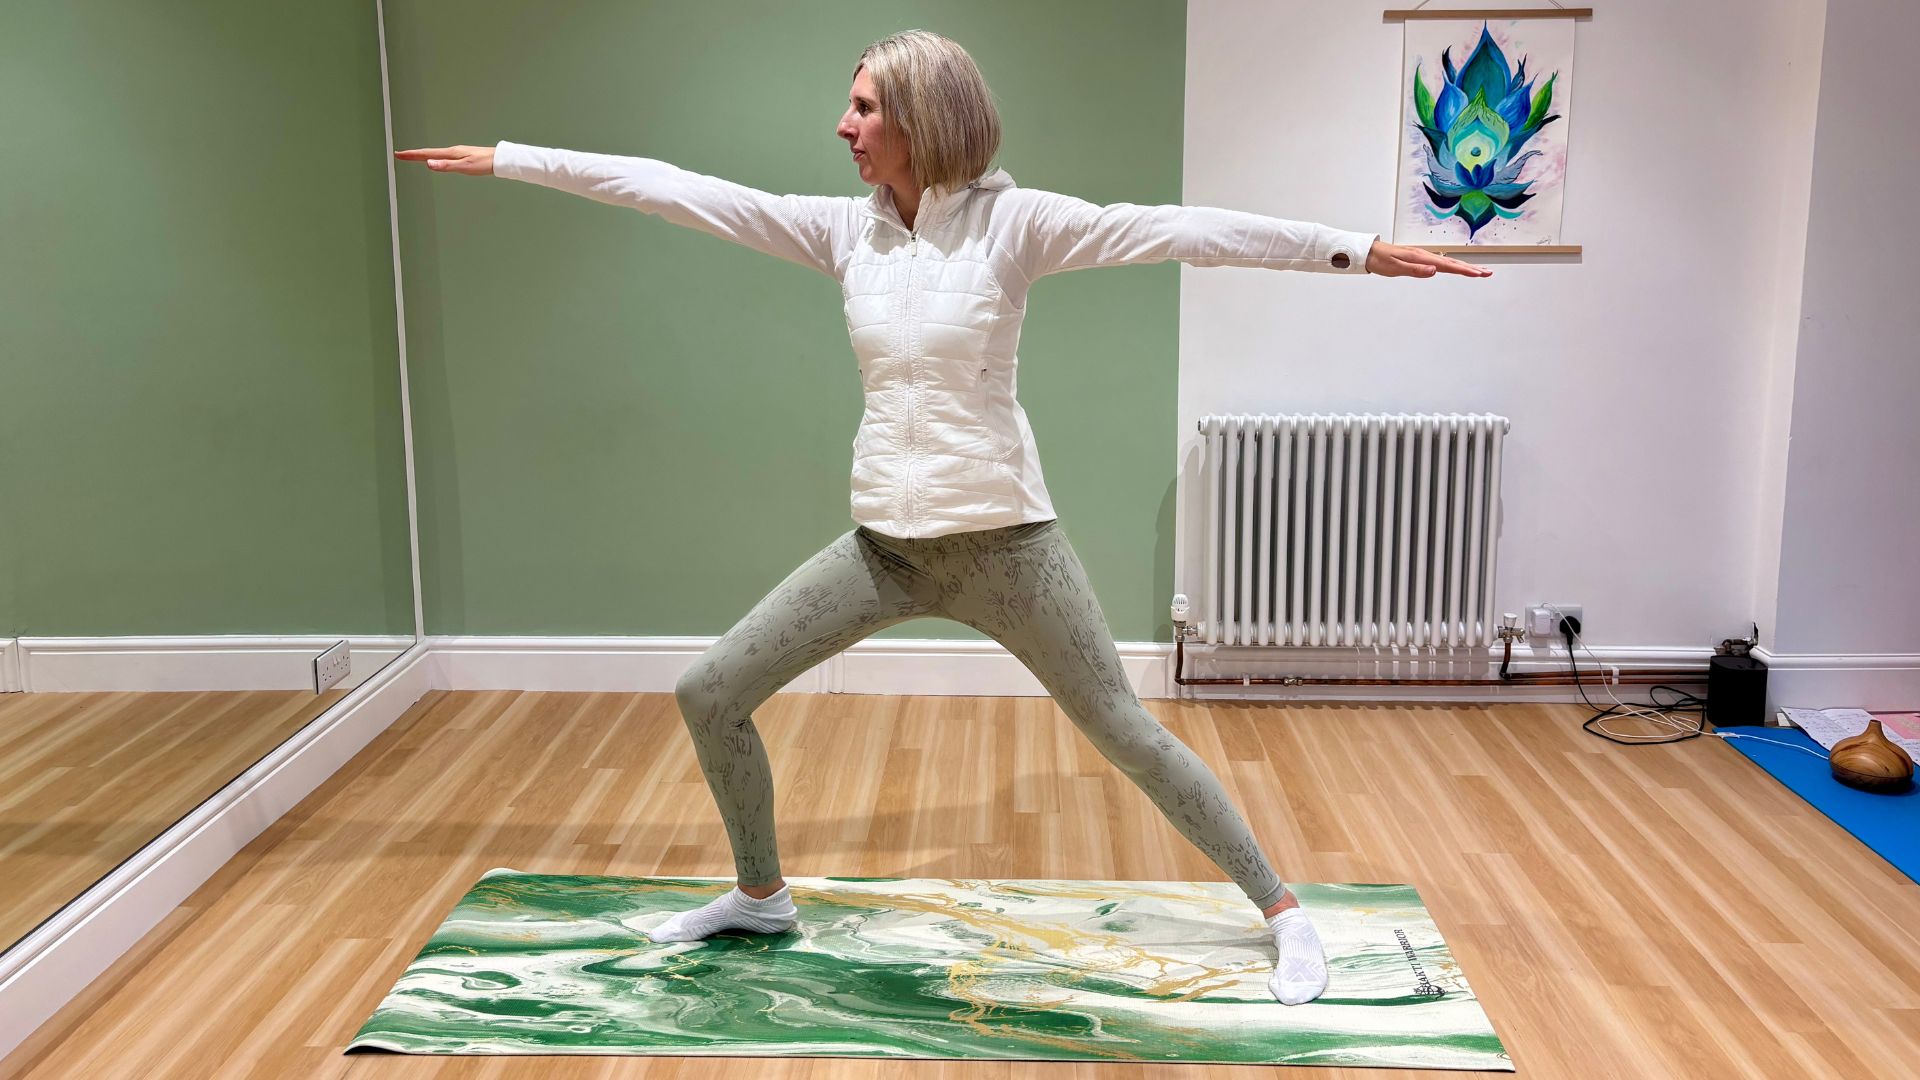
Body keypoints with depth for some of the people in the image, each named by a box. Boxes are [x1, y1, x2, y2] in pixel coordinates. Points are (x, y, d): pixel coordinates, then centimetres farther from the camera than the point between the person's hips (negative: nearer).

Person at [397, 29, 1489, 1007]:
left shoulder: (1012, 220, -11)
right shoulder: (844, 227, 2)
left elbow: (1175, 228, -20)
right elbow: (681, 189, 4)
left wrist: (1356, 248, -27)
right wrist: (507, 158, 7)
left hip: (1004, 538, -5)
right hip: (887, 541, 5)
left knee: (1128, 734, 0)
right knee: (710, 694, 7)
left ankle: (1281, 909, 19)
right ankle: (761, 893, 30)